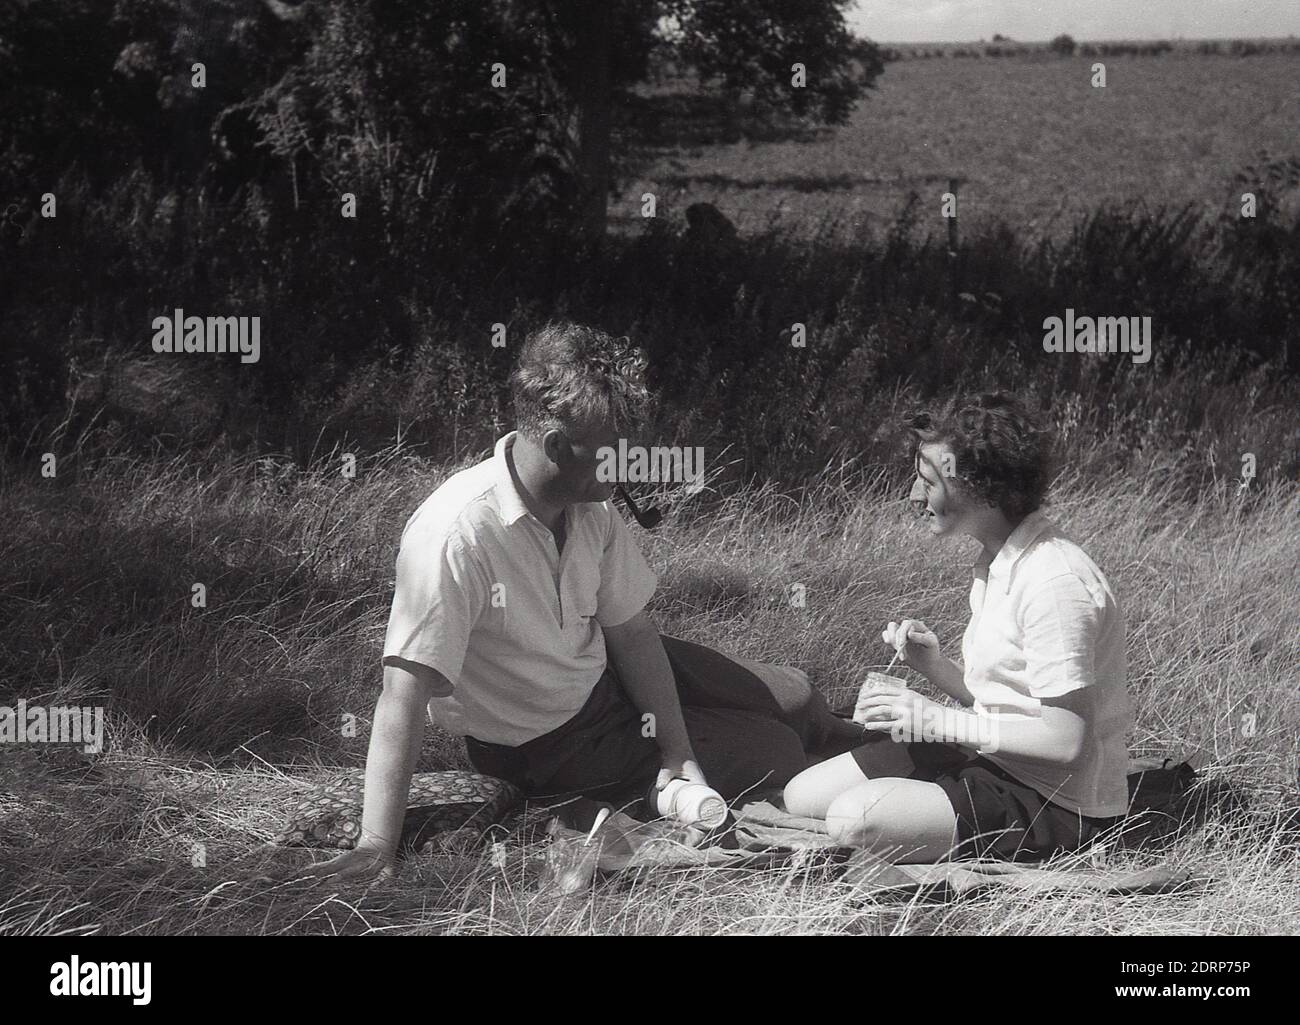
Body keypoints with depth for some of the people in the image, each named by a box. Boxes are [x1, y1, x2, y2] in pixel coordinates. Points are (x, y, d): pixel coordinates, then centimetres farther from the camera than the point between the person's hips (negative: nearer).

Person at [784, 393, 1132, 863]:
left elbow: (1066, 741, -25)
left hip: (1057, 806, -10)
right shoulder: (996, 563, 8)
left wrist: (937, 720, -20)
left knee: (855, 819, -27)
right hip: (993, 758, 10)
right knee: (802, 796, 6)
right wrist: (934, 664, -6)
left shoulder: (1054, 583, -23)